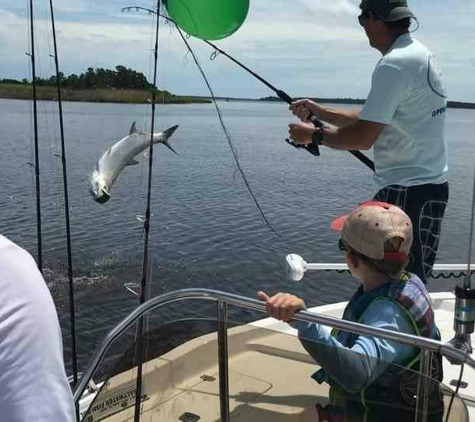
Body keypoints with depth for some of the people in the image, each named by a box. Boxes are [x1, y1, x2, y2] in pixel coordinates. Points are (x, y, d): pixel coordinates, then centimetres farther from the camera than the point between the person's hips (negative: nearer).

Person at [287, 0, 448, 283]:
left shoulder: (394, 65, -17)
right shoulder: (420, 55, 15)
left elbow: (362, 138, -20)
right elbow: (370, 119, 19)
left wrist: (314, 135, -5)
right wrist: (318, 111, 17)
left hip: (409, 193, -10)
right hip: (428, 185, 10)